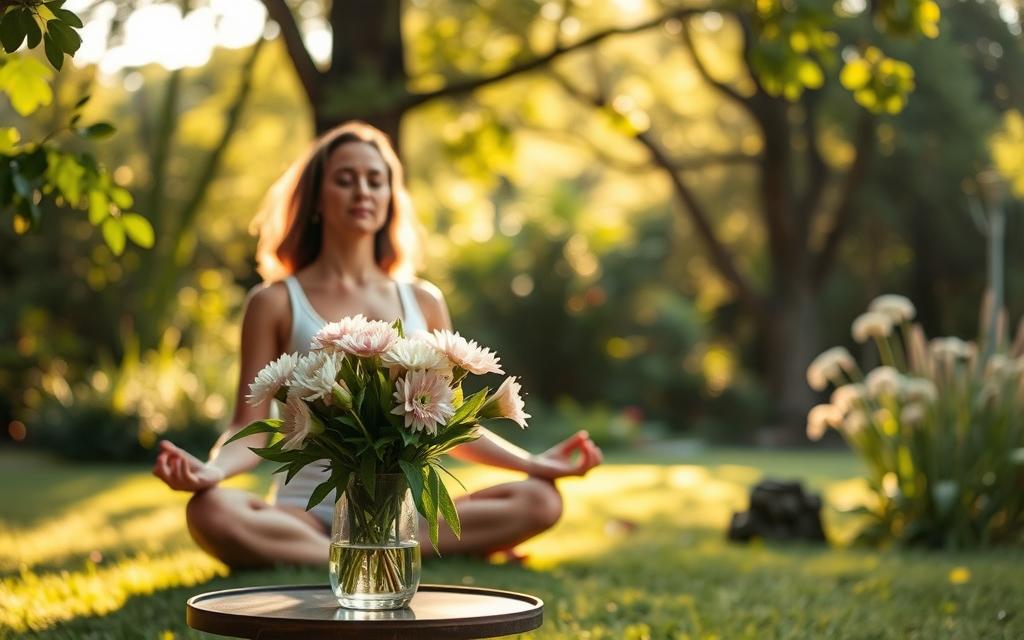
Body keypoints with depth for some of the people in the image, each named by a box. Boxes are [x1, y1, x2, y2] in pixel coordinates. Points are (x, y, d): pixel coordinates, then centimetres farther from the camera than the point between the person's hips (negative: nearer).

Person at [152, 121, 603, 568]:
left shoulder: (423, 303, 14)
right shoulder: (275, 304, 5)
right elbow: (249, 430, -1)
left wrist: (532, 462, 6)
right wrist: (211, 470, -23)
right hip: (309, 514, -2)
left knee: (539, 500, -22)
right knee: (212, 513, -35)